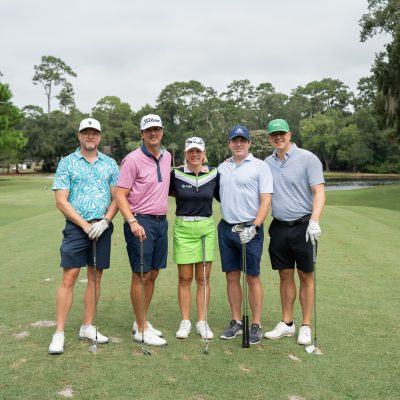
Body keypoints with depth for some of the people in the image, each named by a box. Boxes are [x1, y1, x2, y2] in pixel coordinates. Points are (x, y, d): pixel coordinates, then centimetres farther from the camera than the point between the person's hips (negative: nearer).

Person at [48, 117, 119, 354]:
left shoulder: (110, 164, 9)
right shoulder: (67, 163, 1)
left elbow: (117, 198, 7)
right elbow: (61, 201, -4)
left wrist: (104, 222, -9)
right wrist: (85, 225, -11)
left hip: (103, 228, 3)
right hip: (76, 227, -3)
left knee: (95, 277, 9)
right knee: (69, 278, -5)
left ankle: (88, 328, 20)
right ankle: (59, 333, 1)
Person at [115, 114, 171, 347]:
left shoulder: (167, 157, 10)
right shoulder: (133, 159, -10)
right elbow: (120, 195, -13)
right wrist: (132, 222, -24)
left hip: (161, 221, 7)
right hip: (141, 222, -7)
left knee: (153, 274, 12)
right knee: (140, 275, -1)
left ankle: (142, 321, 26)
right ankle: (141, 329, 8)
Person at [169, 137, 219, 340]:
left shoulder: (213, 174, 3)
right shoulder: (176, 174, -2)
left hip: (206, 228, 1)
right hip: (183, 228, -1)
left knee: (203, 278, 6)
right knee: (185, 279, 4)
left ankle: (202, 322, 16)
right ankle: (185, 322, 16)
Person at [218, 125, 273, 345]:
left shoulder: (260, 166, -3)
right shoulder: (222, 167, 12)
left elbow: (266, 201, -9)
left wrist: (254, 227, -18)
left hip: (249, 229, -4)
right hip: (226, 227, 5)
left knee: (252, 277, 1)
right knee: (232, 277, 9)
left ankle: (256, 325, 11)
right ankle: (236, 322, 20)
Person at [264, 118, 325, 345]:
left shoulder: (307, 158, -6)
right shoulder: (267, 163, 8)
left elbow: (319, 192, -12)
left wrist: (314, 221, -22)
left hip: (303, 226, -4)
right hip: (279, 226, 4)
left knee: (306, 276, 4)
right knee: (285, 276, 11)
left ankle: (306, 326, 14)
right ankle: (287, 323, 21)